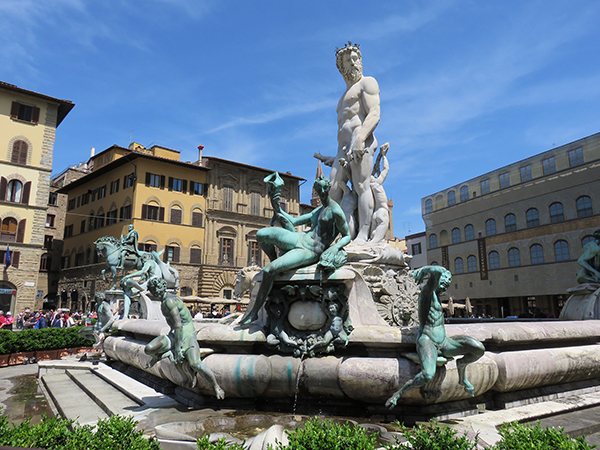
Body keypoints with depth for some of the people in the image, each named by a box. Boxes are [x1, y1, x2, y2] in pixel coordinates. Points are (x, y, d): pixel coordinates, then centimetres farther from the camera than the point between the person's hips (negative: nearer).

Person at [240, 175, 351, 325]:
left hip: (310, 252, -8)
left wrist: (335, 247, -19)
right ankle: (274, 260, 12)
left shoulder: (336, 211, -6)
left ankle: (254, 311, -8)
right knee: (261, 234, -15)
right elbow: (294, 221, 24)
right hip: (298, 239, 8)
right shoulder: (317, 211, 19)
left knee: (269, 271, -24)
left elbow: (347, 236, -1)